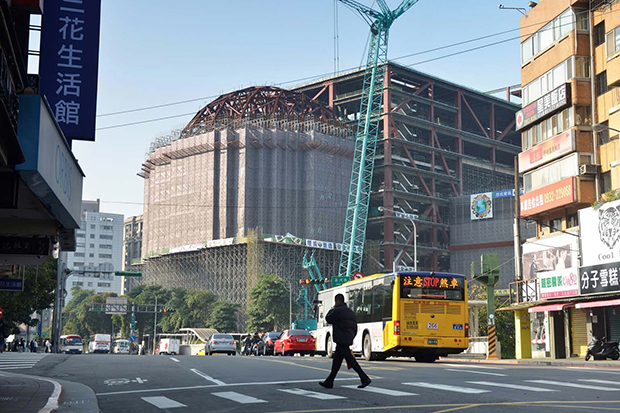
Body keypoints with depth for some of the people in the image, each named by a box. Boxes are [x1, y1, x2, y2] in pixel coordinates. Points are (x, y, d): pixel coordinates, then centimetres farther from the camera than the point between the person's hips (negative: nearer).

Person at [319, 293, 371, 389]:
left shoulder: (337, 310, -12)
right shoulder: (350, 312, 15)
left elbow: (328, 319, 1)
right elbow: (355, 328, 17)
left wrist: (332, 309, 14)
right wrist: (351, 338, 21)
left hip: (341, 340, -9)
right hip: (347, 340, 9)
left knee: (350, 360, -9)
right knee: (336, 361, 13)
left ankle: (365, 378, -13)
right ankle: (329, 382, 18)